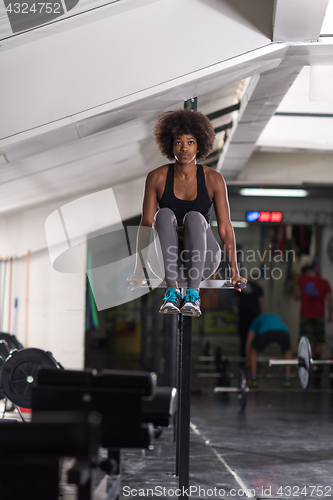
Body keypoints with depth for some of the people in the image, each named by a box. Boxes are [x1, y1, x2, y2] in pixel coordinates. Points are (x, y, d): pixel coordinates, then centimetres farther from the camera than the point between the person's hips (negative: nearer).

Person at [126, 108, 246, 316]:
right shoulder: (157, 178, -5)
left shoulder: (214, 179, -6)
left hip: (202, 259, -1)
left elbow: (225, 227, -9)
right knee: (164, 215, -29)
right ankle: (172, 291, -33)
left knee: (194, 218, -31)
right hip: (167, 258, 1)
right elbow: (146, 224, -8)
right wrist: (139, 271, -18)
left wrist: (234, 271, -19)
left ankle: (193, 295, -37)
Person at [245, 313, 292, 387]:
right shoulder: (277, 318, 47)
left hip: (265, 333, -2)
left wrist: (248, 358, 49)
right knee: (287, 351, 32)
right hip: (282, 332, 2)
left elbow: (248, 342, 37)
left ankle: (253, 380, 21)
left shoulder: (257, 320, 40)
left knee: (253, 350, 26)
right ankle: (287, 379, 25)